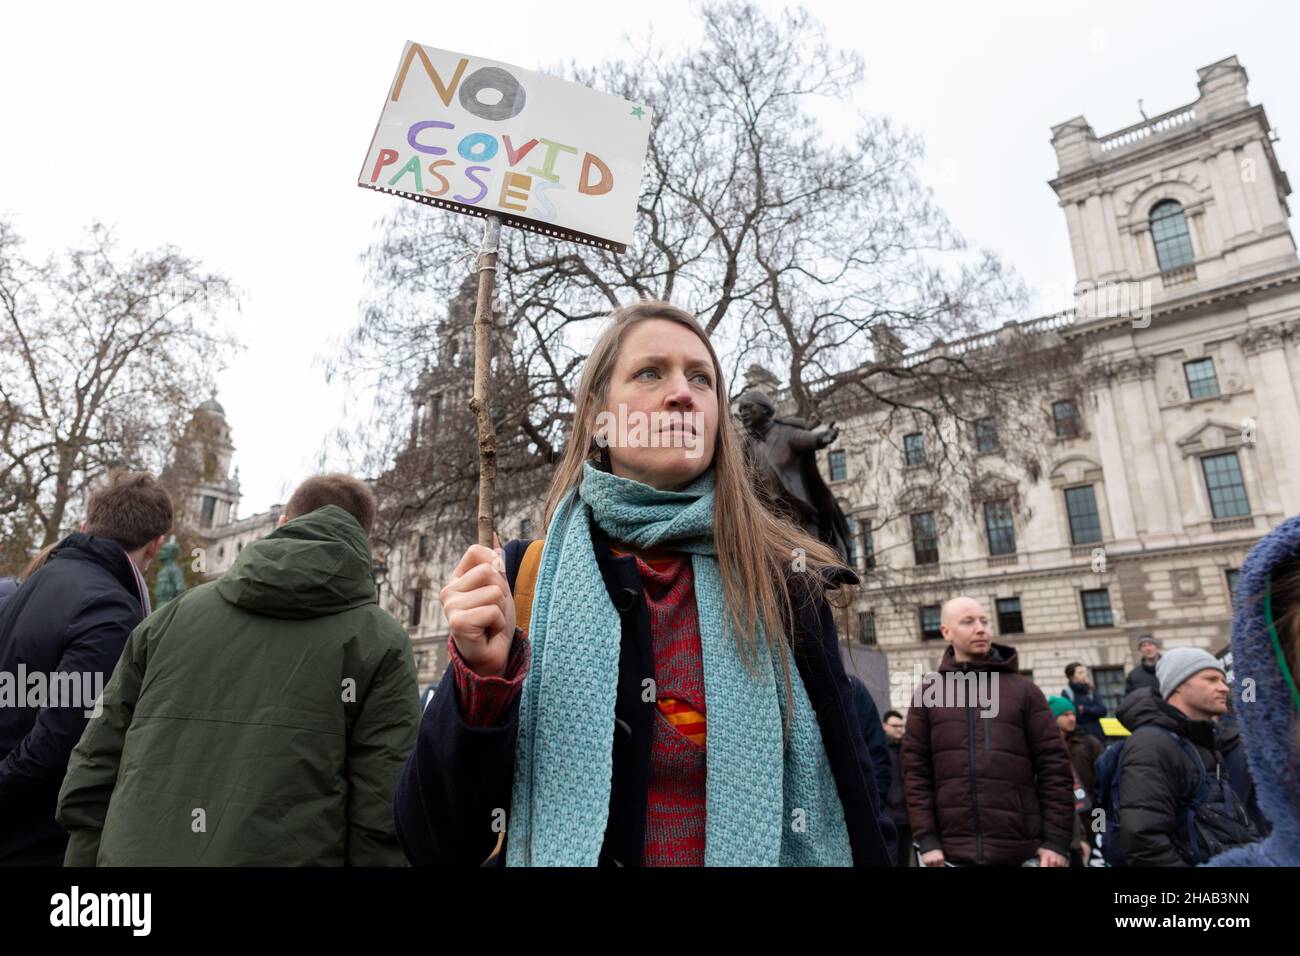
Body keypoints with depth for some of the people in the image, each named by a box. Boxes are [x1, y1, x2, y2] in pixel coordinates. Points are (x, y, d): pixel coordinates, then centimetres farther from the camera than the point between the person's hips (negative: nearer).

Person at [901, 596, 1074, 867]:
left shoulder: (1023, 688, 6)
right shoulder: (927, 694, 6)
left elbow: (1053, 765, 3)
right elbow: (916, 770, 3)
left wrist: (1057, 839, -4)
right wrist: (927, 839, -3)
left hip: (1023, 852, 0)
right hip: (955, 853, 0)